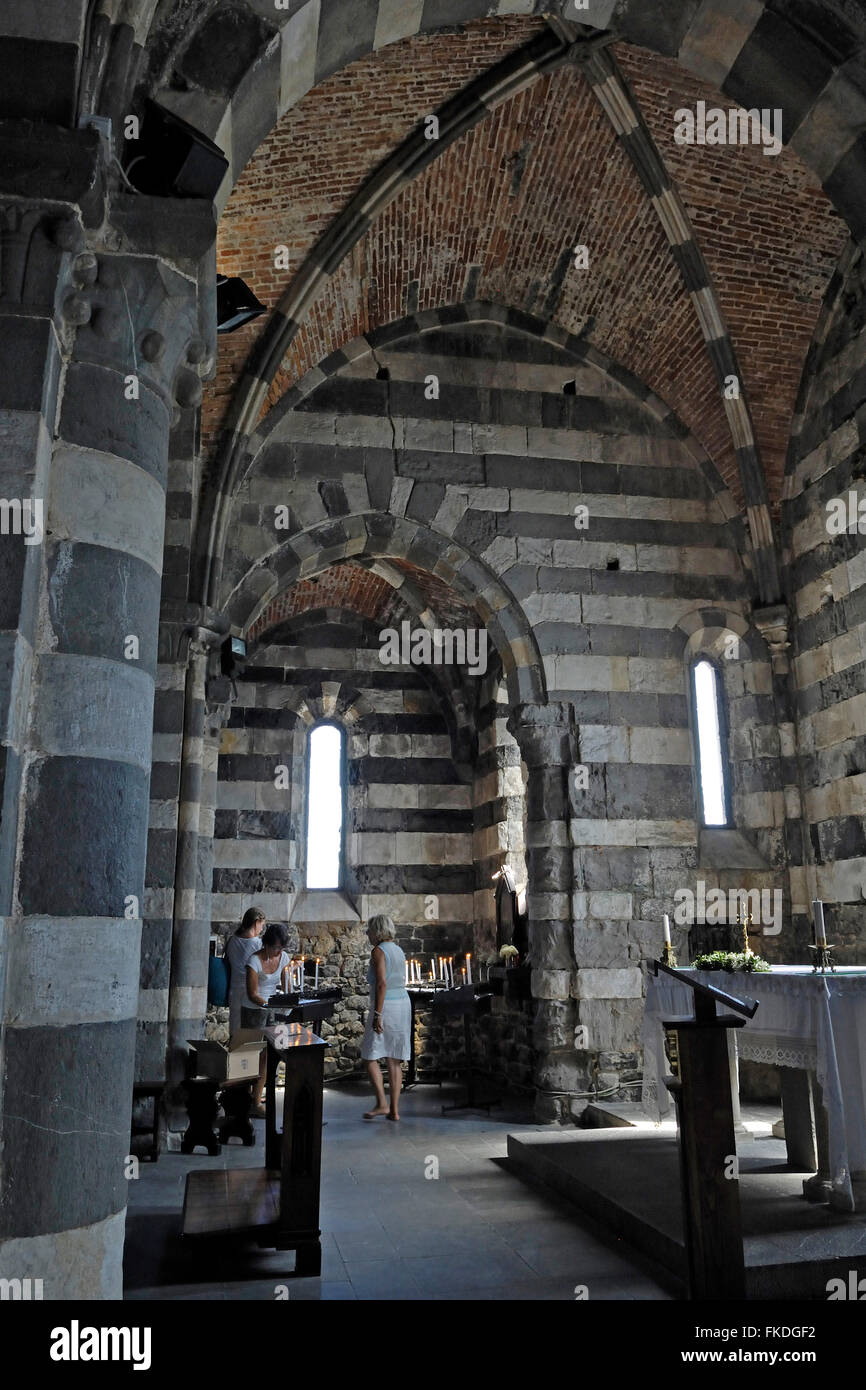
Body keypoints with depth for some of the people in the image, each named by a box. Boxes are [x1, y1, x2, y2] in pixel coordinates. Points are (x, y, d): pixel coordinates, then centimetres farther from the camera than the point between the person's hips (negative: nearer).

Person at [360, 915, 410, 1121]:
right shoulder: (398, 951, 13)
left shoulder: (378, 951, -12)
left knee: (370, 1055, 5)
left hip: (385, 1006, -8)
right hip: (403, 1003, 8)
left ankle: (381, 1104, -1)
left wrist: (377, 1015, -22)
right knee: (395, 1059, 9)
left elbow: (382, 984, -21)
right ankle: (394, 1109, 10)